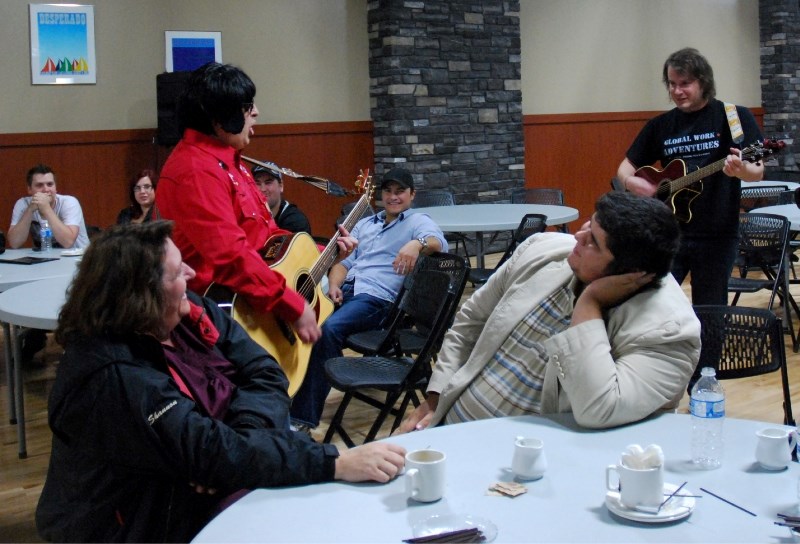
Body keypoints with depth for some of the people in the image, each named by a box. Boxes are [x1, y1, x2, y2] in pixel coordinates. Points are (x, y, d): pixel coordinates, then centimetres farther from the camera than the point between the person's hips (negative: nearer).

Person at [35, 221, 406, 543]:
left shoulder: (188, 313, -3)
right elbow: (210, 453, -33)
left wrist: (235, 449, -25)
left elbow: (264, 374, -6)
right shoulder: (112, 380, -28)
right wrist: (336, 463, -37)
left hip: (205, 492, 7)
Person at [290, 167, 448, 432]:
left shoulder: (417, 222, 9)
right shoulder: (365, 224, 29)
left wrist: (417, 243, -36)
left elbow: (439, 243, -13)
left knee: (328, 328, -34)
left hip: (377, 298, -6)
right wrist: (334, 285, 4)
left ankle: (305, 418, -31)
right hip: (345, 289, 6)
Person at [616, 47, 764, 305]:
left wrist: (741, 169, -31)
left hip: (716, 235, -3)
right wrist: (631, 181, -10)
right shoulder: (660, 125, 6)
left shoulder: (735, 117, -3)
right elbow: (626, 167, 13)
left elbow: (758, 172, -8)